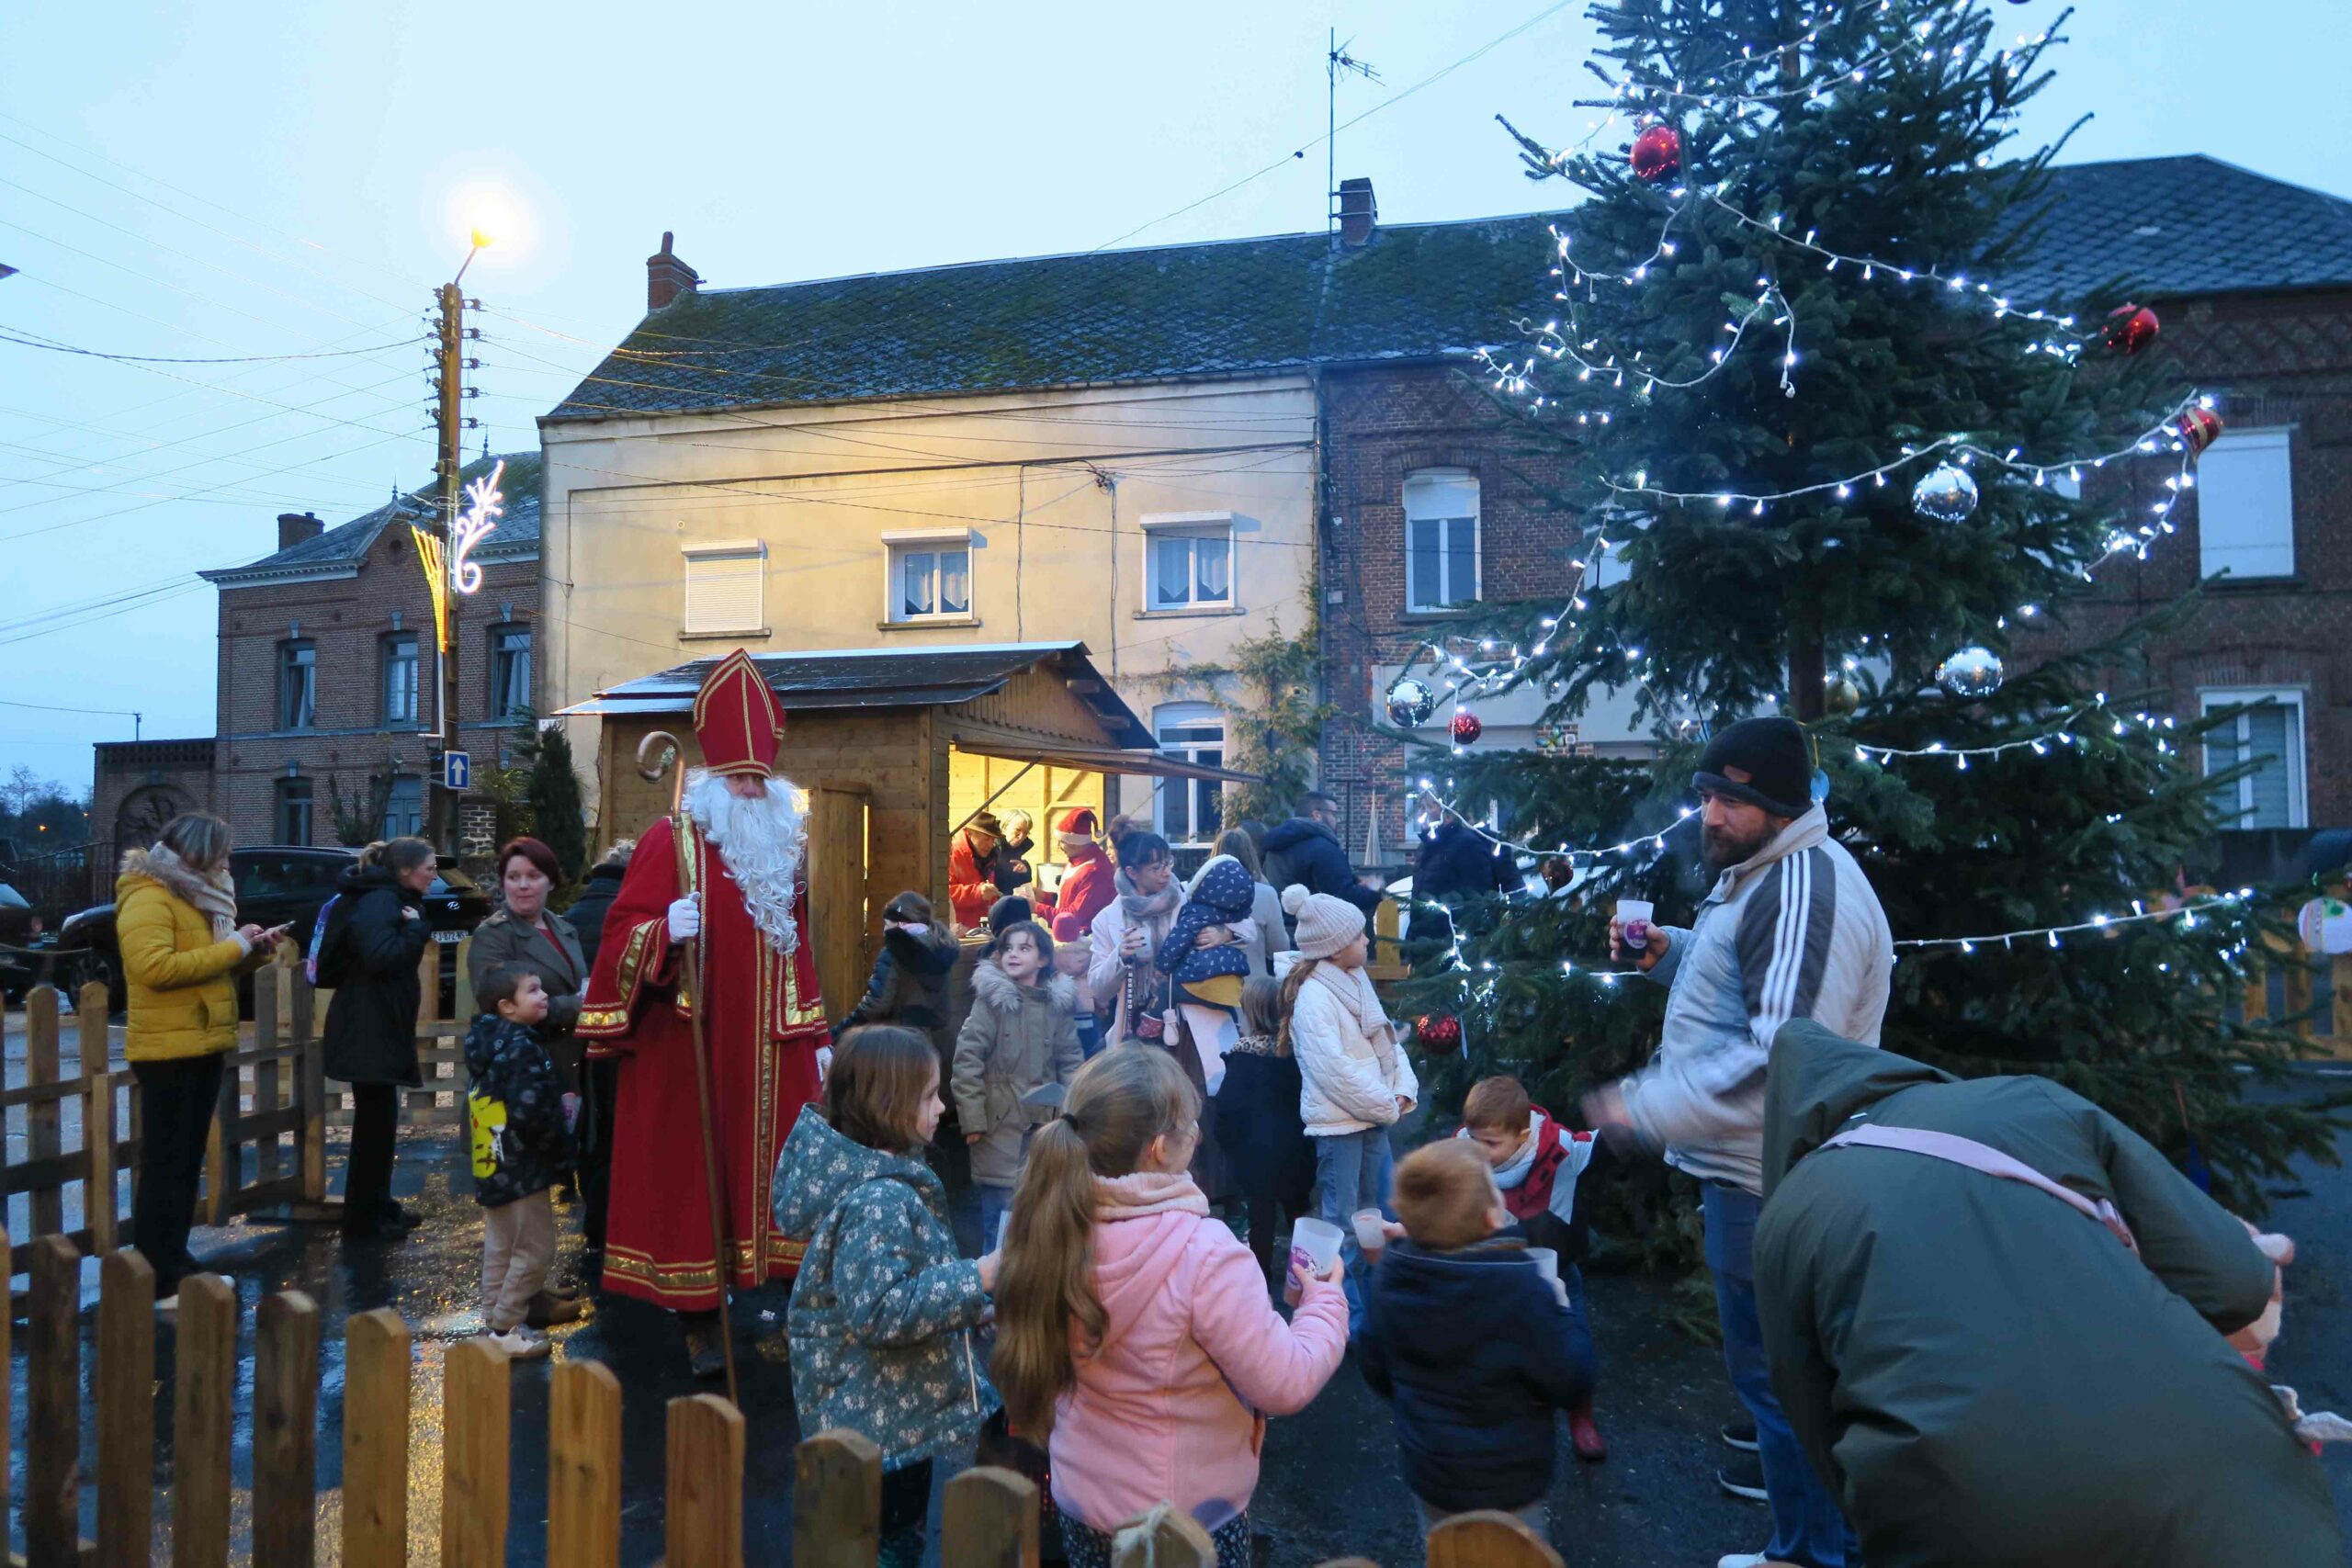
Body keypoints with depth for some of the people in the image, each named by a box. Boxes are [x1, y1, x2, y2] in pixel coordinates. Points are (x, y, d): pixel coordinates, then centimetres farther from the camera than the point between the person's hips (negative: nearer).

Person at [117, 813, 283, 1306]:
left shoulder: (197, 895, 15)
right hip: (168, 1050, -9)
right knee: (165, 1164, -5)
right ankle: (156, 1281, 1)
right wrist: (231, 948, -23)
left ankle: (176, 1263, 23)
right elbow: (154, 967, -28)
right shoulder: (148, 899, -15)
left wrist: (252, 948, 4)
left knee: (189, 1160, 14)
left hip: (203, 1046, 9)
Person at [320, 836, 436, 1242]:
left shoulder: (390, 900, 16)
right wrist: (416, 927, -20)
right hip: (368, 1030, -11)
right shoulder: (379, 901, -17)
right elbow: (381, 956, -32)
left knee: (378, 1120, 18)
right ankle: (363, 1219, 8)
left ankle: (378, 1207, 29)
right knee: (375, 1123, -2)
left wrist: (413, 927, 6)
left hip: (377, 1027, 11)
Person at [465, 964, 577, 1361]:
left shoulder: (487, 1043, 10)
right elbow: (530, 1113, -28)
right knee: (534, 1249, 2)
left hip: (491, 1166, 10)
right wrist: (564, 1116, -9)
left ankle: (495, 1320, 31)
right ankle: (505, 1328, 9)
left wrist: (557, 1103, 14)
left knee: (500, 1247, 20)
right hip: (522, 1168, -10)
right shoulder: (522, 1048, -21)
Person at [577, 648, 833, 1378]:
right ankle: (700, 1323, 16)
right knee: (694, 1174, 3)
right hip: (689, 1048, -5)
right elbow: (623, 933, -8)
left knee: (770, 1171, 7)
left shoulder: (785, 849, 11)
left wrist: (817, 1037, 13)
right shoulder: (671, 840, -4)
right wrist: (664, 931, -30)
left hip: (769, 1050, 5)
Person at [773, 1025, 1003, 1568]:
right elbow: (878, 1311, -33)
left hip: (885, 1408, 9)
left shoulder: (858, 1167, 1)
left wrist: (965, 1305, 14)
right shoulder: (878, 1201, -30)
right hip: (885, 1420, -9)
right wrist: (978, 1278, -31)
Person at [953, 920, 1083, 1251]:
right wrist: (972, 1120, -12)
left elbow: (1071, 1063, 8)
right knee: (1002, 1222, -1)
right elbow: (967, 1059, -9)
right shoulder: (991, 999, -6)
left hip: (1046, 1127, 4)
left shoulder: (1058, 1004, 4)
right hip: (1001, 1126, -3)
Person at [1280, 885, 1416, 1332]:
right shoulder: (1314, 996, -18)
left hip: (1373, 1116, 9)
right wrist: (1388, 1106, -15)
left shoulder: (1357, 981, 9)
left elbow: (1387, 1040, 13)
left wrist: (1404, 1090, -4)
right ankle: (1348, 1321, 14)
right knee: (1343, 1226, 2)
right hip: (1338, 1123, -9)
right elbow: (1333, 1068, -24)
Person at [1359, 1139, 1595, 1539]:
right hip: (1506, 1484, -4)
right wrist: (1564, 1311, -2)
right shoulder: (1518, 1287, -30)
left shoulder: (1391, 1274, -14)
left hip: (1425, 1469, 5)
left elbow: (1374, 1367, 0)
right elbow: (1571, 1384, -18)